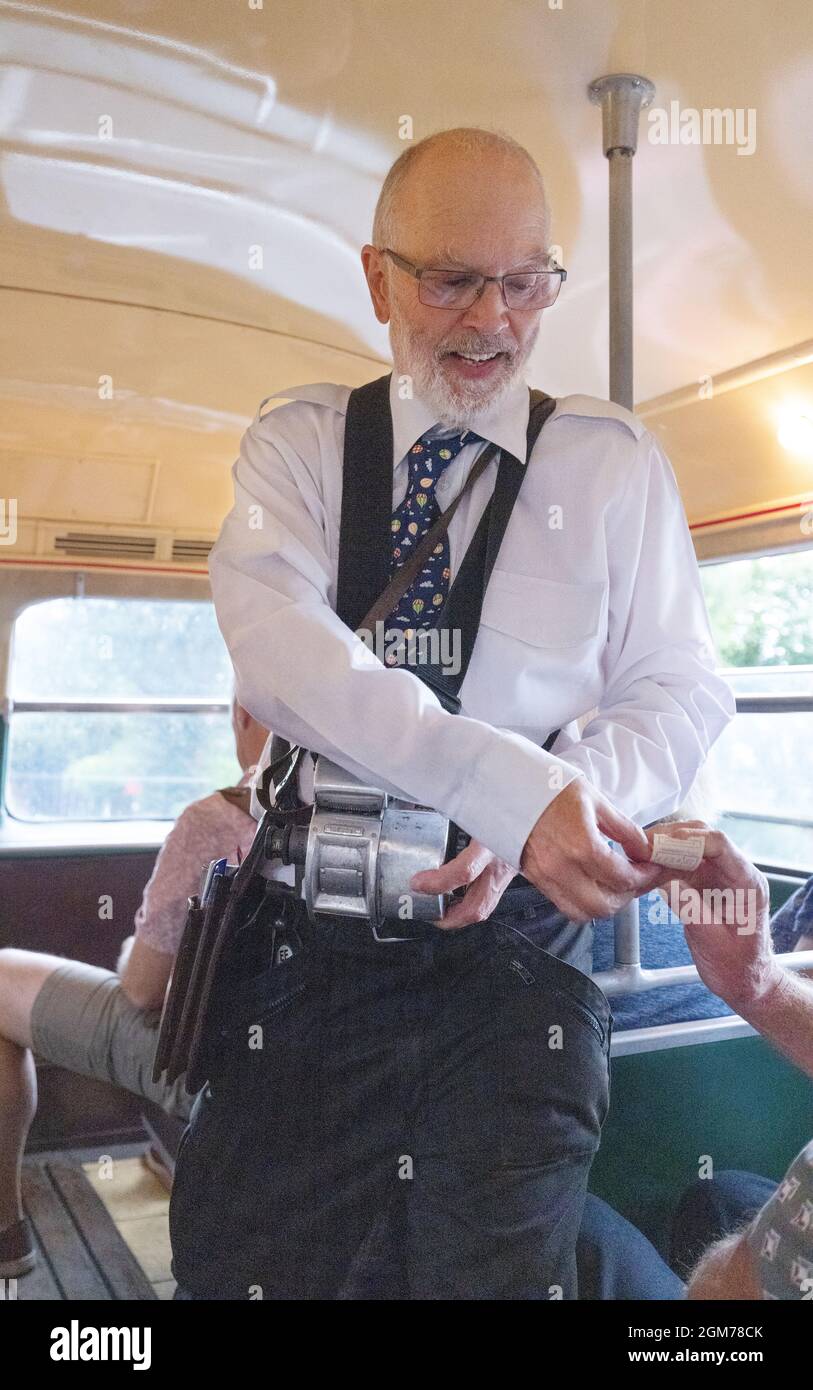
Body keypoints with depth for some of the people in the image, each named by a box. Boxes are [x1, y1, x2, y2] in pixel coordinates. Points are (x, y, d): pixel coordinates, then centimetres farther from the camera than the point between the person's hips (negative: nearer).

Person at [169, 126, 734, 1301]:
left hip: (513, 954, 0)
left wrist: (552, 816, -17)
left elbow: (682, 691, 4)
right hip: (307, 947, 1)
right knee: (238, 1264, 5)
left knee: (493, 1263, 0)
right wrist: (510, 786, -27)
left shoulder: (613, 461, 6)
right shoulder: (297, 442, 5)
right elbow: (273, 638, -14)